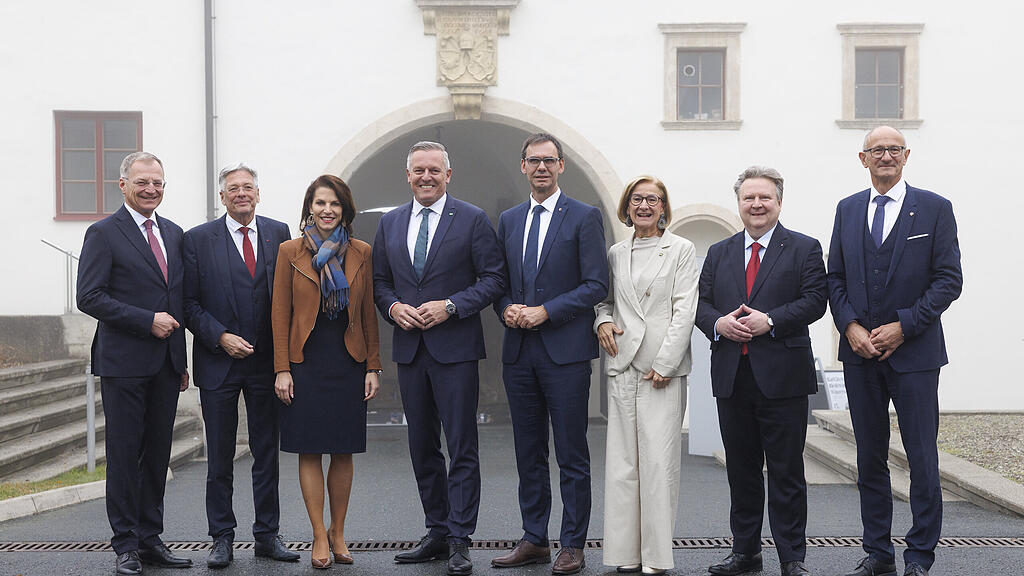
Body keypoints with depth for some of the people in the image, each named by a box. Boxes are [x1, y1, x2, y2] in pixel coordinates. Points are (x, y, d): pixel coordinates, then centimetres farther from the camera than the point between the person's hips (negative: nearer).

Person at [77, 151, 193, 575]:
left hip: (166, 364, 6)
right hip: (124, 364, -6)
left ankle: (151, 539, 19)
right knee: (124, 454, 0)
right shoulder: (103, 233, -4)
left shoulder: (173, 233, 15)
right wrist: (148, 321, -16)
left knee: (158, 453, 10)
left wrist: (182, 359, 15)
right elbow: (89, 297, -11)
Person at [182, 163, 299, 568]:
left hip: (267, 361, 2)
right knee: (220, 457, 5)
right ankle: (222, 538, 16)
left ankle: (267, 534, 19)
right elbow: (190, 302, -1)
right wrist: (220, 337, -13)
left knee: (267, 452, 9)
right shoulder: (198, 239, 0)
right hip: (218, 363, -2)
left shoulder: (279, 233, 5)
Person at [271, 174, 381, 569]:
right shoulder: (291, 252, 1)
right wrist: (282, 369, -6)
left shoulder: (361, 253, 6)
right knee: (310, 451, 1)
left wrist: (373, 367, 2)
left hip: (349, 361, 2)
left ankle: (338, 532, 21)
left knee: (344, 451, 7)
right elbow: (280, 314, 1)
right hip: (306, 359, -2)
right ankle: (320, 536, 11)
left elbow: (369, 314, 7)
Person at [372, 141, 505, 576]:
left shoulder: (473, 220, -1)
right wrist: (393, 307, -5)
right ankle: (437, 532, 21)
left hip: (455, 347, -5)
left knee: (462, 447, -4)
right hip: (409, 348, 5)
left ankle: (459, 540, 1)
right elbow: (378, 280, 16)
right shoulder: (390, 223, 12)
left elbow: (494, 278, -4)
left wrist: (451, 306, -15)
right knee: (422, 447, 11)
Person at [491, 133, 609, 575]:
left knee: (572, 456, 0)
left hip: (565, 352, -5)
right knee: (528, 453, 11)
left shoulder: (585, 218, -1)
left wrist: (545, 312, -14)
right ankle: (534, 539, 21)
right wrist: (506, 310, -4)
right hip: (519, 352, 5)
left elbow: (597, 285, -8)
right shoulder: (508, 220, 15)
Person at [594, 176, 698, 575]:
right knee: (622, 462, 2)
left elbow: (684, 311, -3)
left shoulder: (681, 250, 3)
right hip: (622, 366, 4)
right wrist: (602, 321, 1)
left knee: (659, 463, -7)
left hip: (663, 368, -4)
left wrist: (663, 364, -10)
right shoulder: (616, 254, 15)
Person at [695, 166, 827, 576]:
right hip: (732, 377, 4)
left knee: (786, 470, 0)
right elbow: (700, 302, 11)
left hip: (782, 377, -4)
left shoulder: (804, 249, 4)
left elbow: (814, 300, -6)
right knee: (741, 469, 11)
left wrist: (770, 321, -18)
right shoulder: (718, 253, 16)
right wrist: (718, 323, -10)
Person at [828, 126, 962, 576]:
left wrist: (902, 327, -12)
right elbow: (835, 278, 10)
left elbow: (949, 280, -4)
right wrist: (850, 327, -6)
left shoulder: (934, 208, 1)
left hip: (914, 352, -3)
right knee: (870, 458, 9)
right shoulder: (847, 210, 12)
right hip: (860, 353, 4)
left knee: (922, 460, 0)